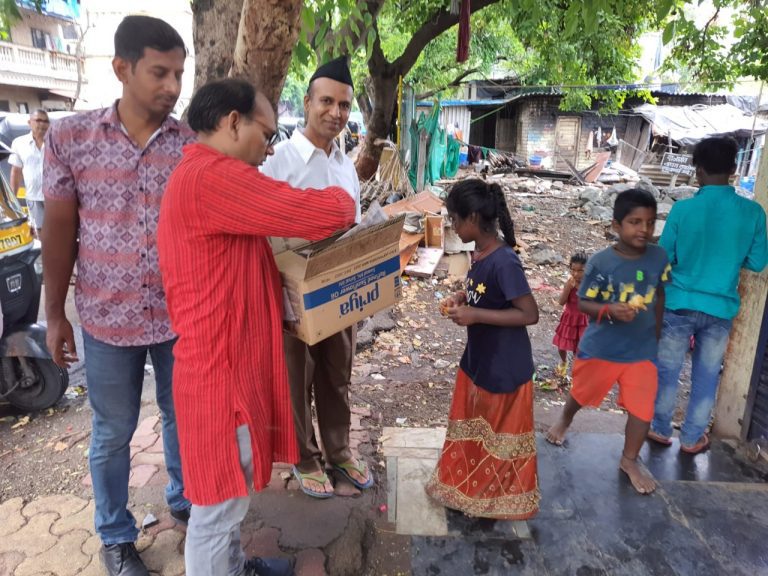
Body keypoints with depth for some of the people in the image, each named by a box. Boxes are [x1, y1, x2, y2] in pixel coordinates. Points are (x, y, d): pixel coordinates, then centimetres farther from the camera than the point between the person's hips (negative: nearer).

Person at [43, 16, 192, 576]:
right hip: (108, 318, -1)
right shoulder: (70, 137, -5)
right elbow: (60, 229, 0)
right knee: (113, 433, 15)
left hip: (182, 315, 1)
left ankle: (184, 500, 44)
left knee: (184, 418, 18)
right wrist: (55, 313, 2)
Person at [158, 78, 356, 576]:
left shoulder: (203, 174, 13)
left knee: (231, 490, 27)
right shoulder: (213, 176, -22)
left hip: (230, 358, 11)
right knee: (219, 503, 9)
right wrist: (342, 200, -4)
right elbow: (323, 214, -27)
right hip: (221, 366, -11)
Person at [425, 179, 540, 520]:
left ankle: (505, 500, 35)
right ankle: (467, 487, 44)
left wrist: (475, 315, -27)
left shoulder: (504, 261, -27)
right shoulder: (480, 253, 0)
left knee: (502, 437, 12)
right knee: (470, 429, 23)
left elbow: (529, 314, -26)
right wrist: (462, 298, -3)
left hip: (504, 368, -9)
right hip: (477, 360, 9)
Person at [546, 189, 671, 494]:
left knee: (642, 408, 3)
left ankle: (630, 460, 28)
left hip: (642, 350, 2)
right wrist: (610, 310, -31)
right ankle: (564, 420, 53)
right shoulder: (601, 262, -18)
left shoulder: (659, 257, -7)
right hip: (600, 347, -2)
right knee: (581, 393, 20)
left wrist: (657, 334, 13)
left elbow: (659, 297, 7)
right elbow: (583, 303, -13)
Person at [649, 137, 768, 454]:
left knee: (667, 370, 15)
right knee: (707, 376, 16)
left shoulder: (683, 209, -13)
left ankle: (660, 428, 28)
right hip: (721, 307, 2)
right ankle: (692, 437, 28)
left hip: (680, 303, -2)